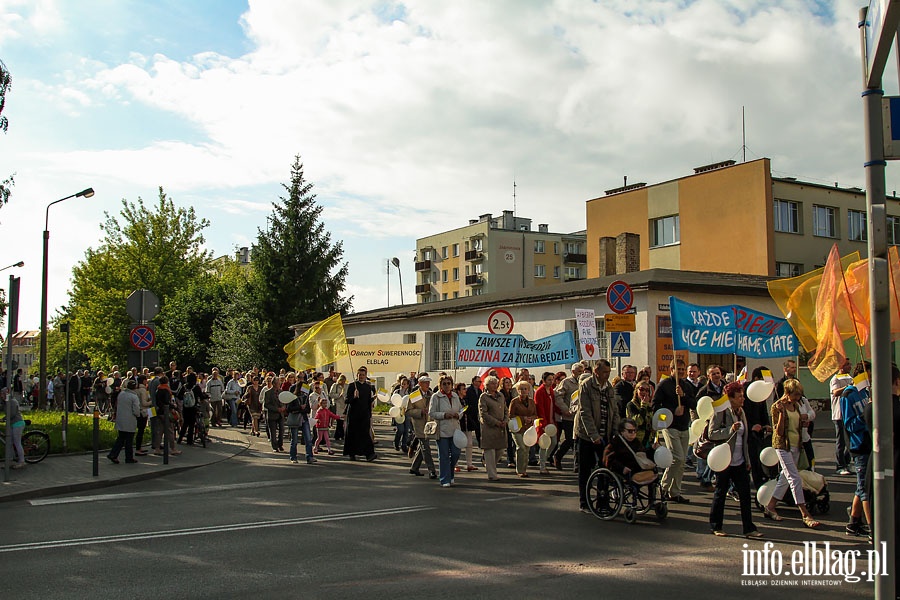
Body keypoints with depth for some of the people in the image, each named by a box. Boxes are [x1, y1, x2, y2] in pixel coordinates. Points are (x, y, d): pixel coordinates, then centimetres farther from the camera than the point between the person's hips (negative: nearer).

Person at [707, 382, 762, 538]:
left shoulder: (741, 412, 12)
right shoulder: (721, 412, -10)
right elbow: (712, 433, -15)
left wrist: (747, 460, 17)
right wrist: (731, 430, -26)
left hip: (739, 461, 6)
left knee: (745, 493, 2)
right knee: (720, 493, 4)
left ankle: (749, 528, 7)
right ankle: (716, 526, 15)